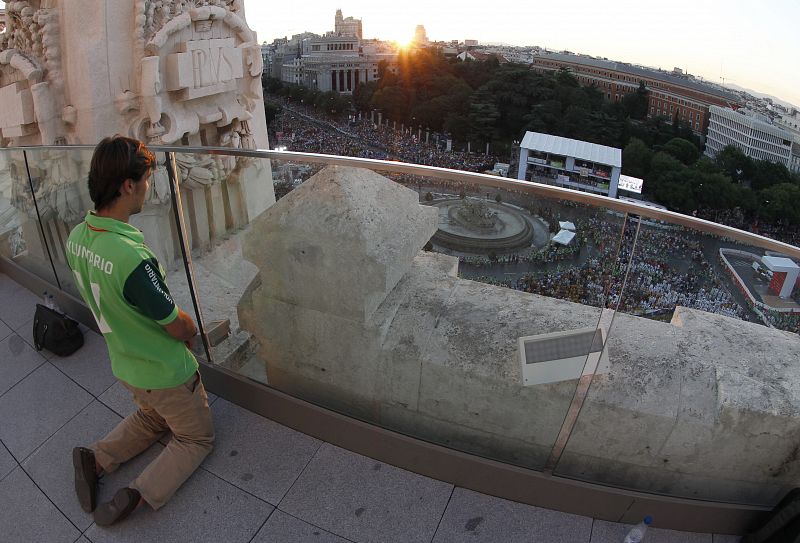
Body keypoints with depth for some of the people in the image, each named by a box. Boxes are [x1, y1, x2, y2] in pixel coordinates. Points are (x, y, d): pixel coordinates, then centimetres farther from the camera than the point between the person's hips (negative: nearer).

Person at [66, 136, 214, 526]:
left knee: (152, 417, 34)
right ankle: (140, 495, 2)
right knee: (197, 438, 17)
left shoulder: (77, 237, -10)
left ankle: (95, 457, 18)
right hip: (165, 373, -7)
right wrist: (191, 332, 1)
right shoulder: (133, 259, -37)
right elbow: (179, 327, -22)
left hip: (125, 364, 8)